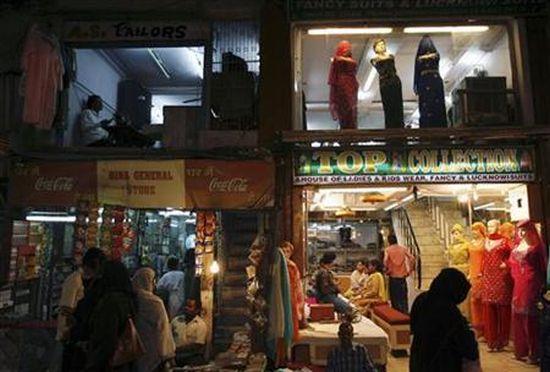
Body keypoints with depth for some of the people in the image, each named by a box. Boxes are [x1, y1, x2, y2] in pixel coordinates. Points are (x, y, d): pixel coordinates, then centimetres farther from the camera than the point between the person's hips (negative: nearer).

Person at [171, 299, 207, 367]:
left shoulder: (201, 324, -5)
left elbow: (197, 346, -9)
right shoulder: (175, 320, 8)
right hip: (176, 356, 3)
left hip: (193, 357, -3)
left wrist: (179, 349, -13)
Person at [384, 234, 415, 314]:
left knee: (395, 297, 7)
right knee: (403, 296, 10)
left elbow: (385, 261, -18)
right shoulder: (403, 248, 5)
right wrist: (409, 270, 4)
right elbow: (412, 258, -2)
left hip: (393, 276, -2)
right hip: (402, 276, 2)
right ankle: (405, 313, 11)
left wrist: (388, 271, -3)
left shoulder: (388, 249, -4)